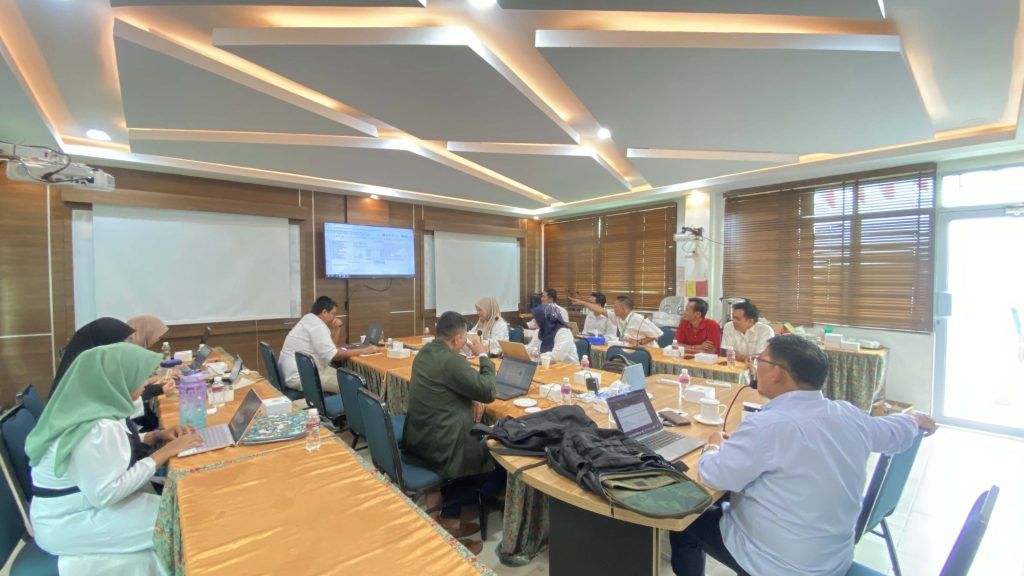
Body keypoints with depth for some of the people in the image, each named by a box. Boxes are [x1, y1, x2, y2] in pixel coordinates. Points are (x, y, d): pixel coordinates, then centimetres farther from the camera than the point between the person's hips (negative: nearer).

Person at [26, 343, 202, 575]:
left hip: (81, 503, 8)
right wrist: (165, 452, -25)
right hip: (67, 525, -8)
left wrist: (156, 436, -3)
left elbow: (111, 447, 11)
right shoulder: (97, 427, -32)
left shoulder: (86, 406, -4)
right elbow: (106, 494, -29)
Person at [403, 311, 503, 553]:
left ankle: (450, 517, 22)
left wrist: (472, 399, 2)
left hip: (420, 435, 9)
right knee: (496, 462, 8)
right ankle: (449, 518, 19)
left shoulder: (425, 352, 6)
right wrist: (484, 357, -6)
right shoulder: (451, 360, -25)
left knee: (480, 444, 21)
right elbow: (488, 392, -18)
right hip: (438, 443, -9)